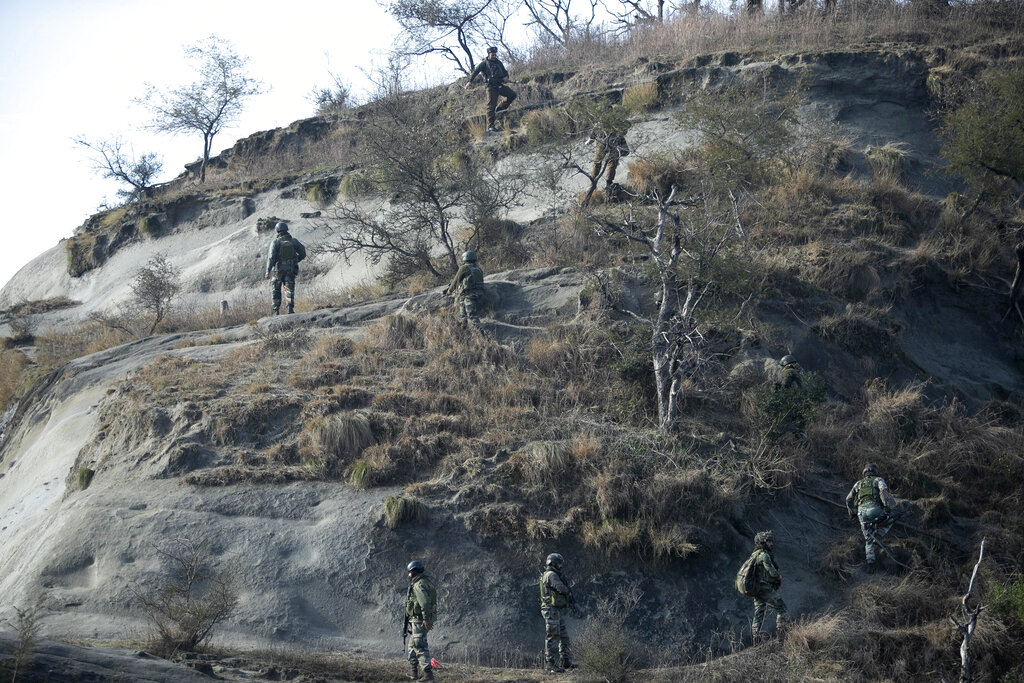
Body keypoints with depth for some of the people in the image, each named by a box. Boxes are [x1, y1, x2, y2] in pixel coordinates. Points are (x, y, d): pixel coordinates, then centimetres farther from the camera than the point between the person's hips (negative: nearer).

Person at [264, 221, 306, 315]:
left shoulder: (276, 242, -7)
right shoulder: (294, 241, 2)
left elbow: (271, 257, -14)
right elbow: (303, 253, 5)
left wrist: (268, 271, -15)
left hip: (279, 269, -1)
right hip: (291, 269, 1)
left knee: (276, 290, 13)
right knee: (289, 290, -1)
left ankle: (276, 311, 13)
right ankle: (290, 308, -22)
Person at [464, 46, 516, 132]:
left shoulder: (498, 63, 15)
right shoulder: (484, 64, -2)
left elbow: (504, 71, 24)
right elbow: (475, 72, -8)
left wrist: (506, 76, 0)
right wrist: (470, 82, -20)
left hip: (500, 86, 6)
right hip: (491, 87, -6)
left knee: (512, 95, -4)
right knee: (491, 106, -10)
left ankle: (499, 108, 12)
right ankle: (490, 126, -10)